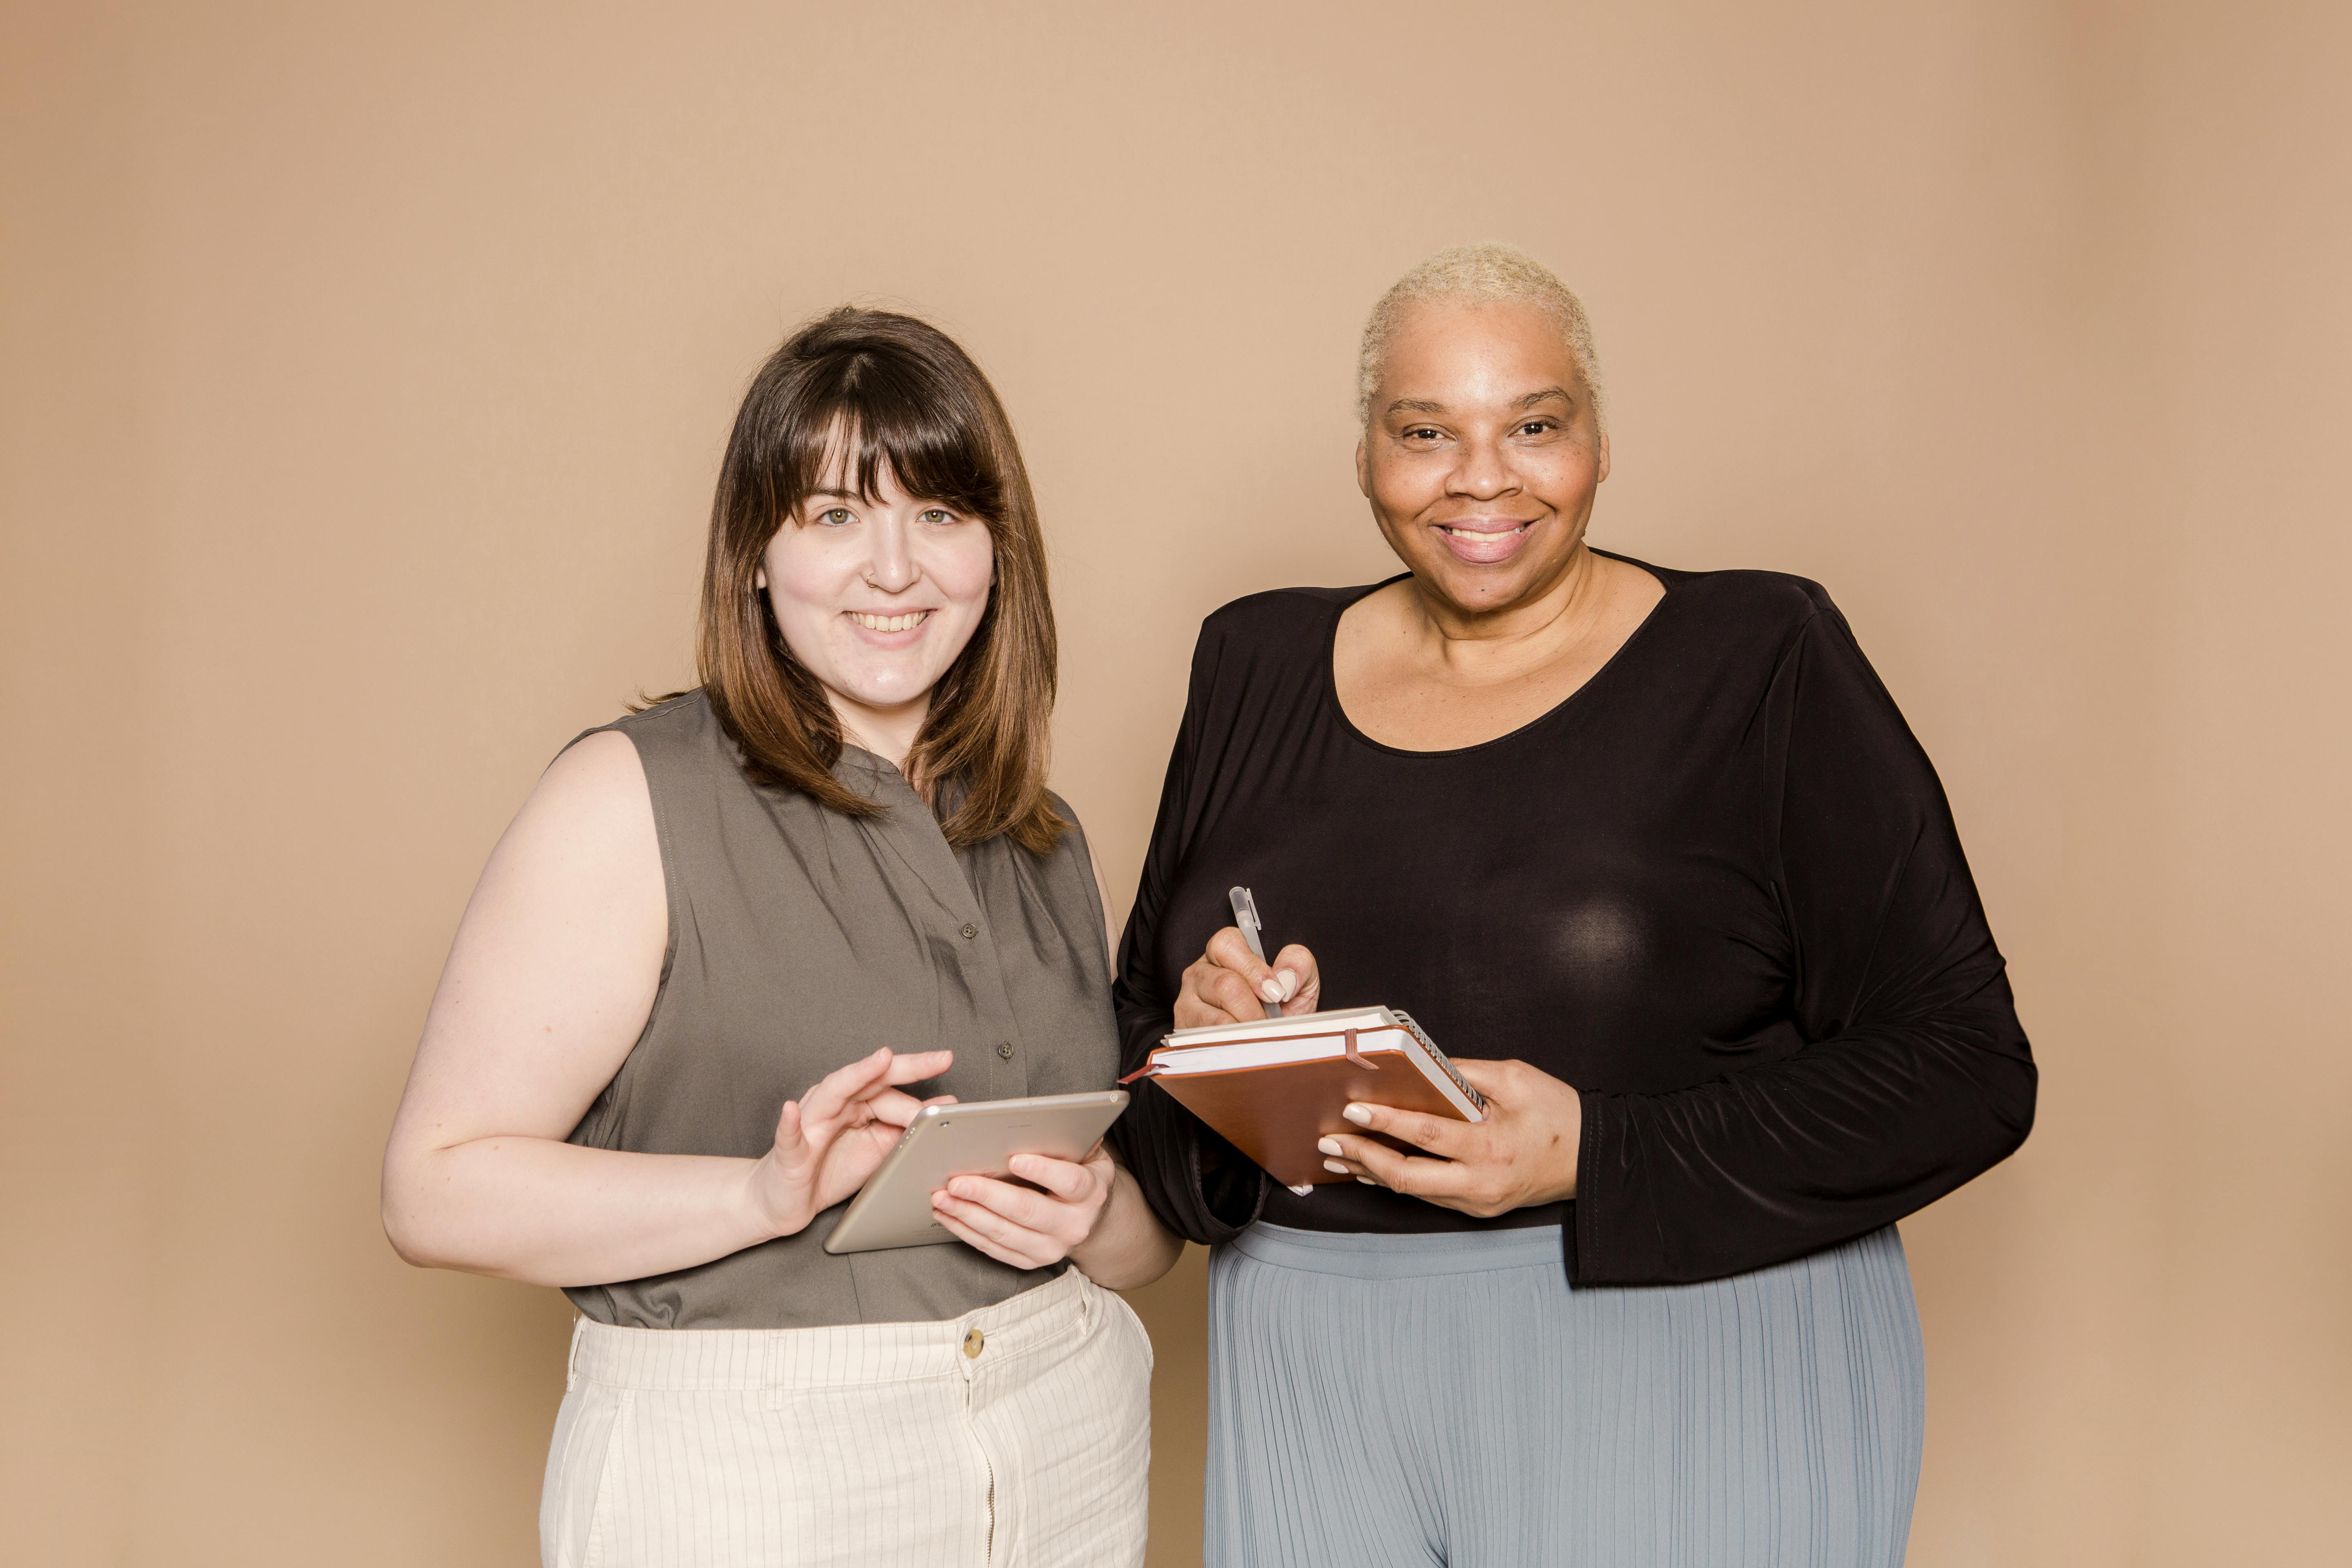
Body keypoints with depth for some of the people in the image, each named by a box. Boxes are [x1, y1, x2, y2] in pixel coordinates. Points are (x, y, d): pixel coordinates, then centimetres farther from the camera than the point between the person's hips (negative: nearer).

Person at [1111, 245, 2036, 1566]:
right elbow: (1135, 1022, 13)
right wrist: (1203, 1044, -11)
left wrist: (1599, 1158, -20)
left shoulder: (1762, 662, -5)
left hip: (1688, 1377, -3)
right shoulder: (1259, 668, 7)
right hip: (1310, 1392, 4)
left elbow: (1965, 1069, -10)